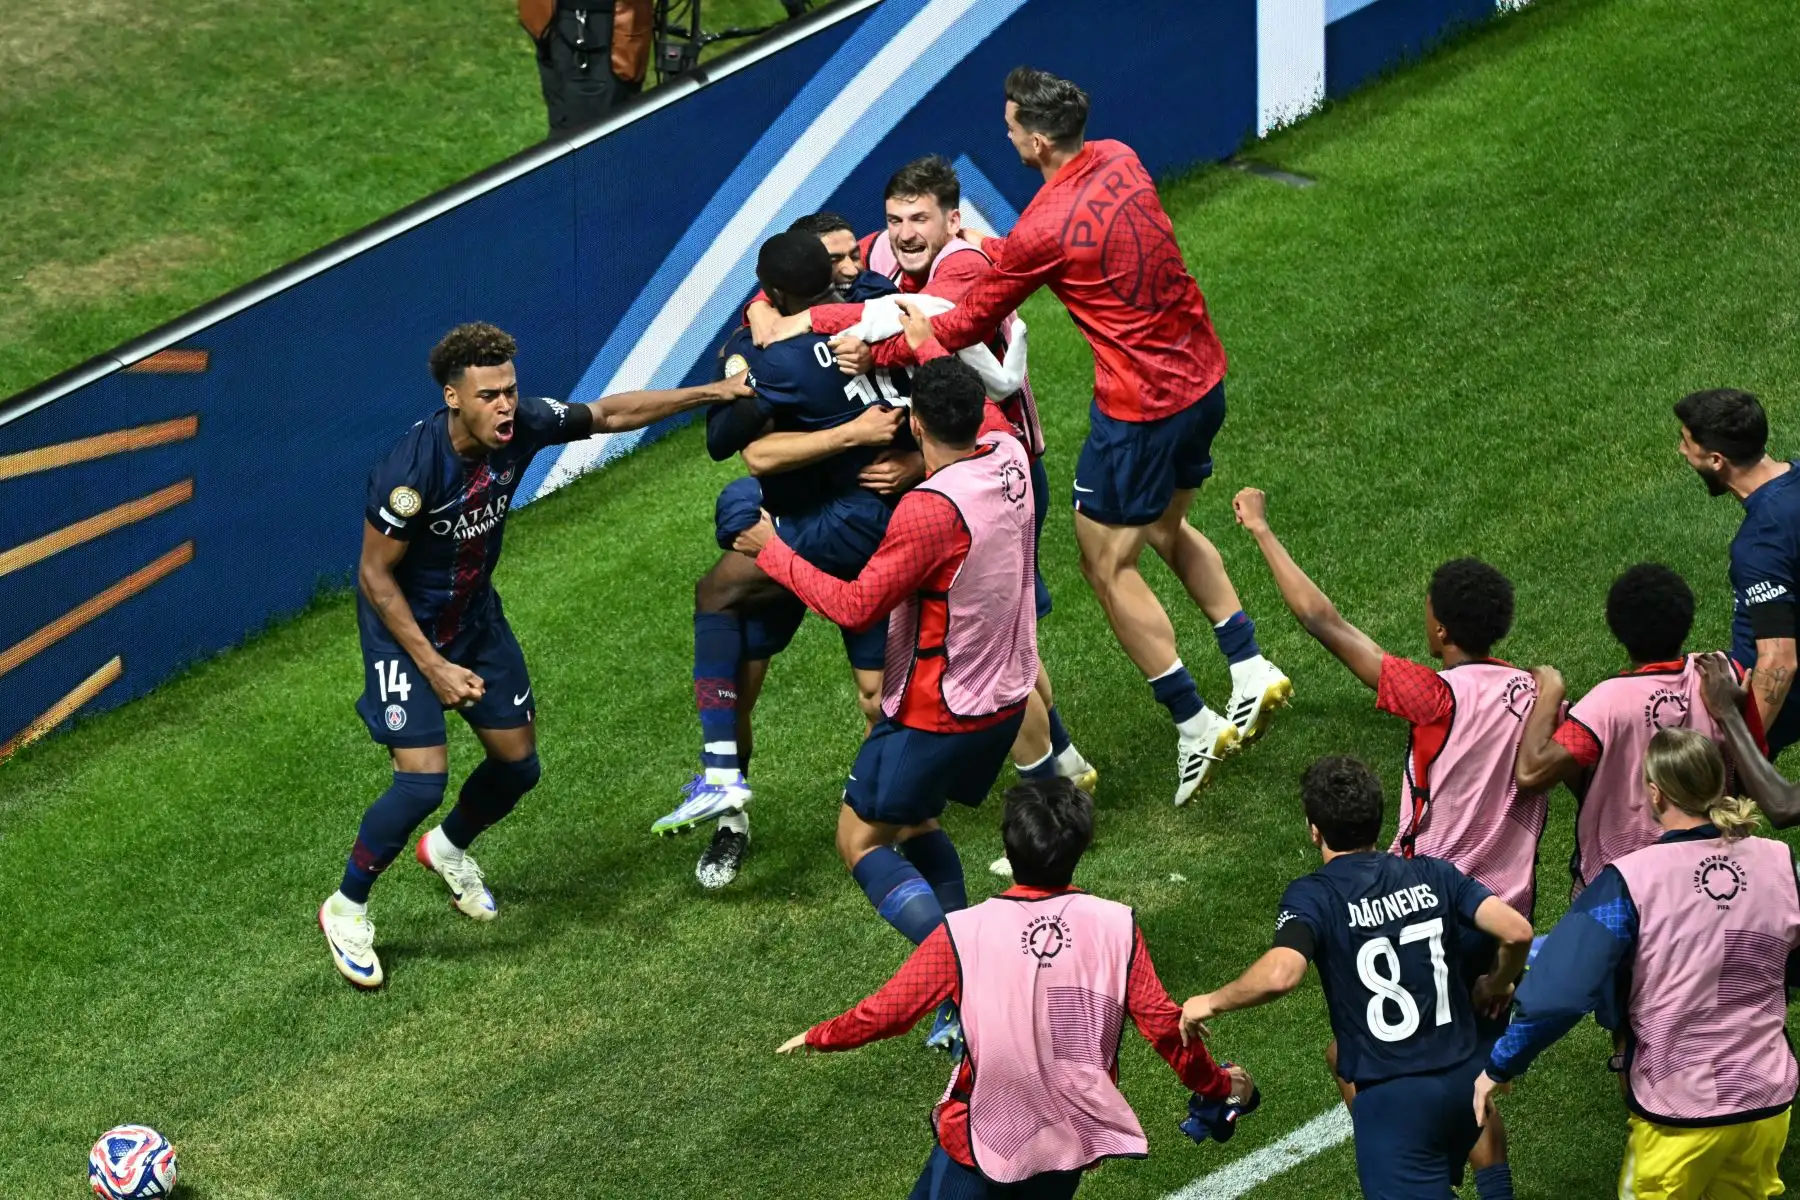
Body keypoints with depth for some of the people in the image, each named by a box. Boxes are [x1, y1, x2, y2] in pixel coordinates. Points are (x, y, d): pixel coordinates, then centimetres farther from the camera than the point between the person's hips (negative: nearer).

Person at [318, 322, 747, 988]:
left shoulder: (523, 426, -19)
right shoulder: (412, 470, -34)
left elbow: (609, 414, 0)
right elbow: (375, 575, -23)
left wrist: (709, 393, -1)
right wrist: (433, 668, -24)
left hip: (474, 612, 6)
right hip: (404, 625, -6)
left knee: (518, 763, 12)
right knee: (423, 779, -16)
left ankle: (449, 848, 45)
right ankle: (346, 909, 8)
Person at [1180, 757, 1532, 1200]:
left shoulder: (1313, 895, -11)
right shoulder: (1433, 875, 2)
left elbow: (1280, 974, -28)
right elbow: (1517, 931, -7)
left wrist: (1211, 1003, -11)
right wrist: (1496, 985, 14)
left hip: (1393, 1098, -5)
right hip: (1467, 1076, 5)